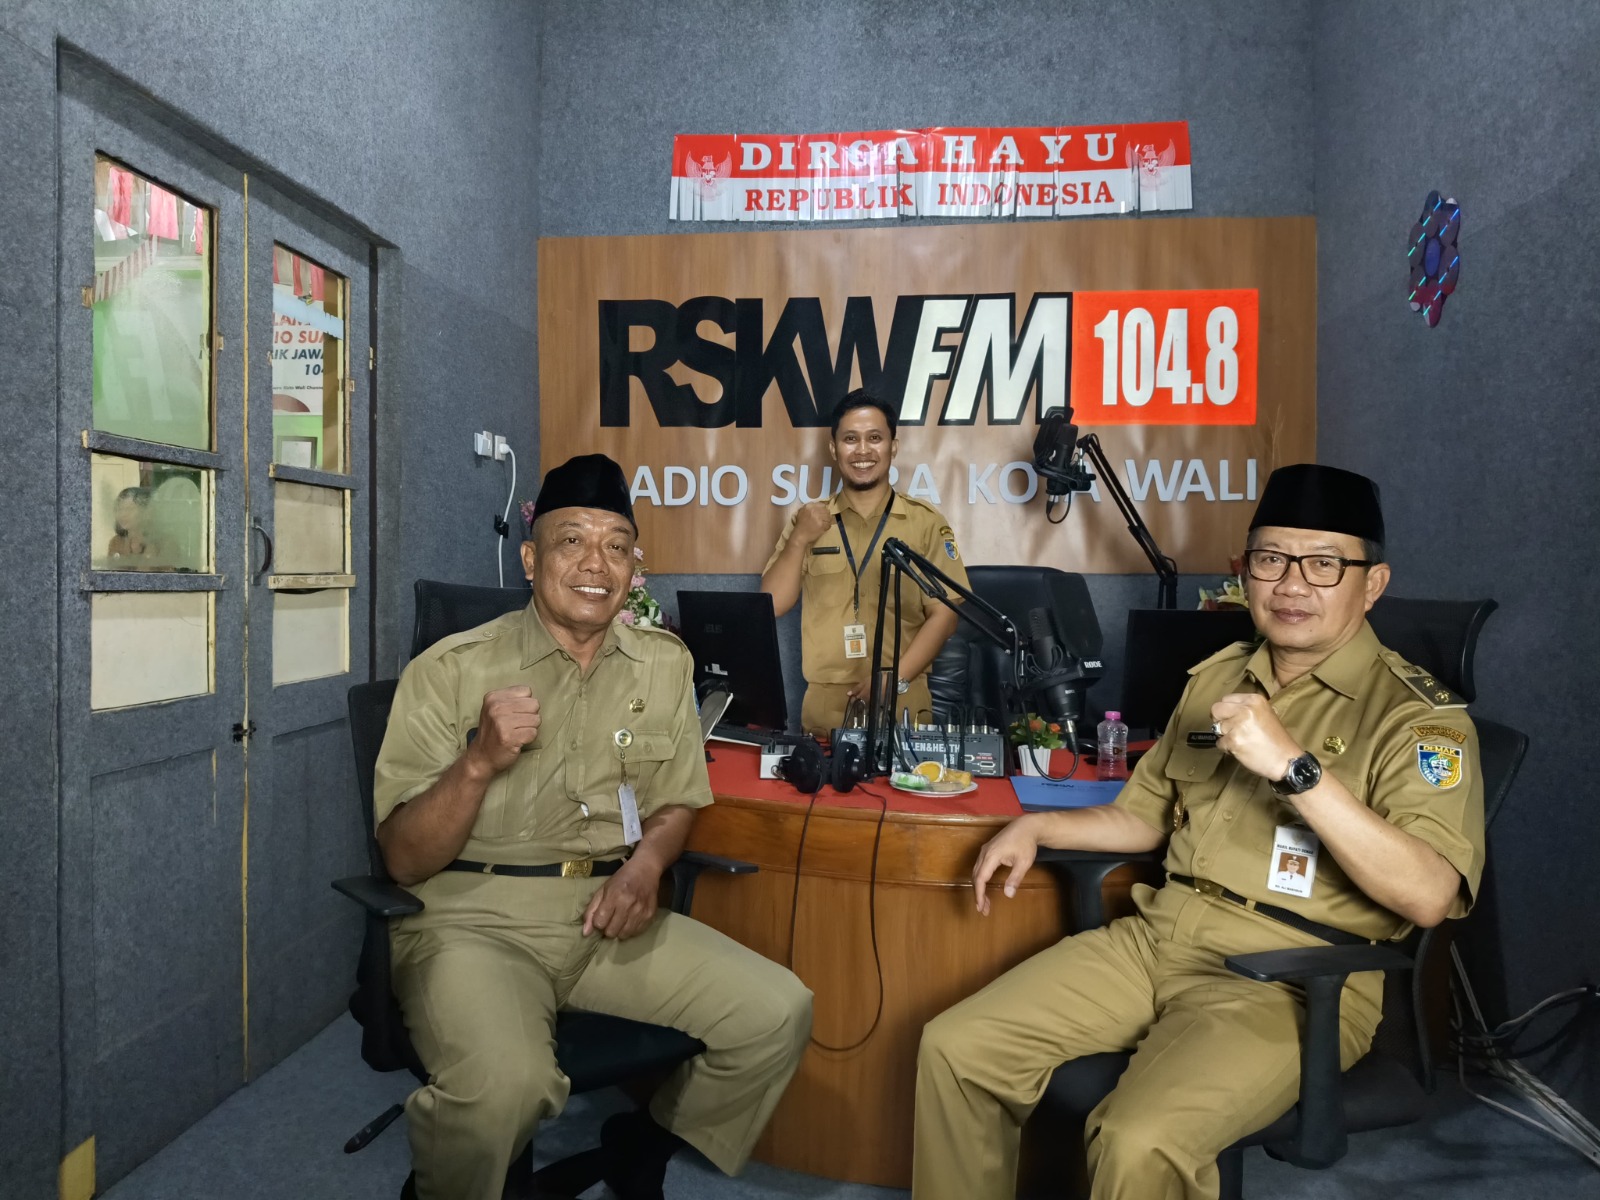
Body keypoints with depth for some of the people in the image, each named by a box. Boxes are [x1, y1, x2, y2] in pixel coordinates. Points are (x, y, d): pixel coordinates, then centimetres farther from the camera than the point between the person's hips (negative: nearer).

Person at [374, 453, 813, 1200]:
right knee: (505, 1083, -33)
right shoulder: (450, 671, -9)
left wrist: (646, 863, -8)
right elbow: (403, 862, -8)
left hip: (606, 916, 5)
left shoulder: (664, 665, 4)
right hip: (472, 918, -4)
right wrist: (479, 763, -26)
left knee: (778, 1014, -9)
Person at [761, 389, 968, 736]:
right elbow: (772, 606, 2)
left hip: (902, 703, -1)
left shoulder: (926, 521, 1)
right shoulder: (807, 520, 7)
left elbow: (945, 613, -3)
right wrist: (799, 540, -12)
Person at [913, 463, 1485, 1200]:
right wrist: (1036, 828, 10)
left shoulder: (1415, 715, -6)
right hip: (1155, 937, 6)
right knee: (955, 1049, -4)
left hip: (1291, 978, -5)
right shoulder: (1217, 675, 13)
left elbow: (1428, 896, -21)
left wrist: (1295, 765, -29)